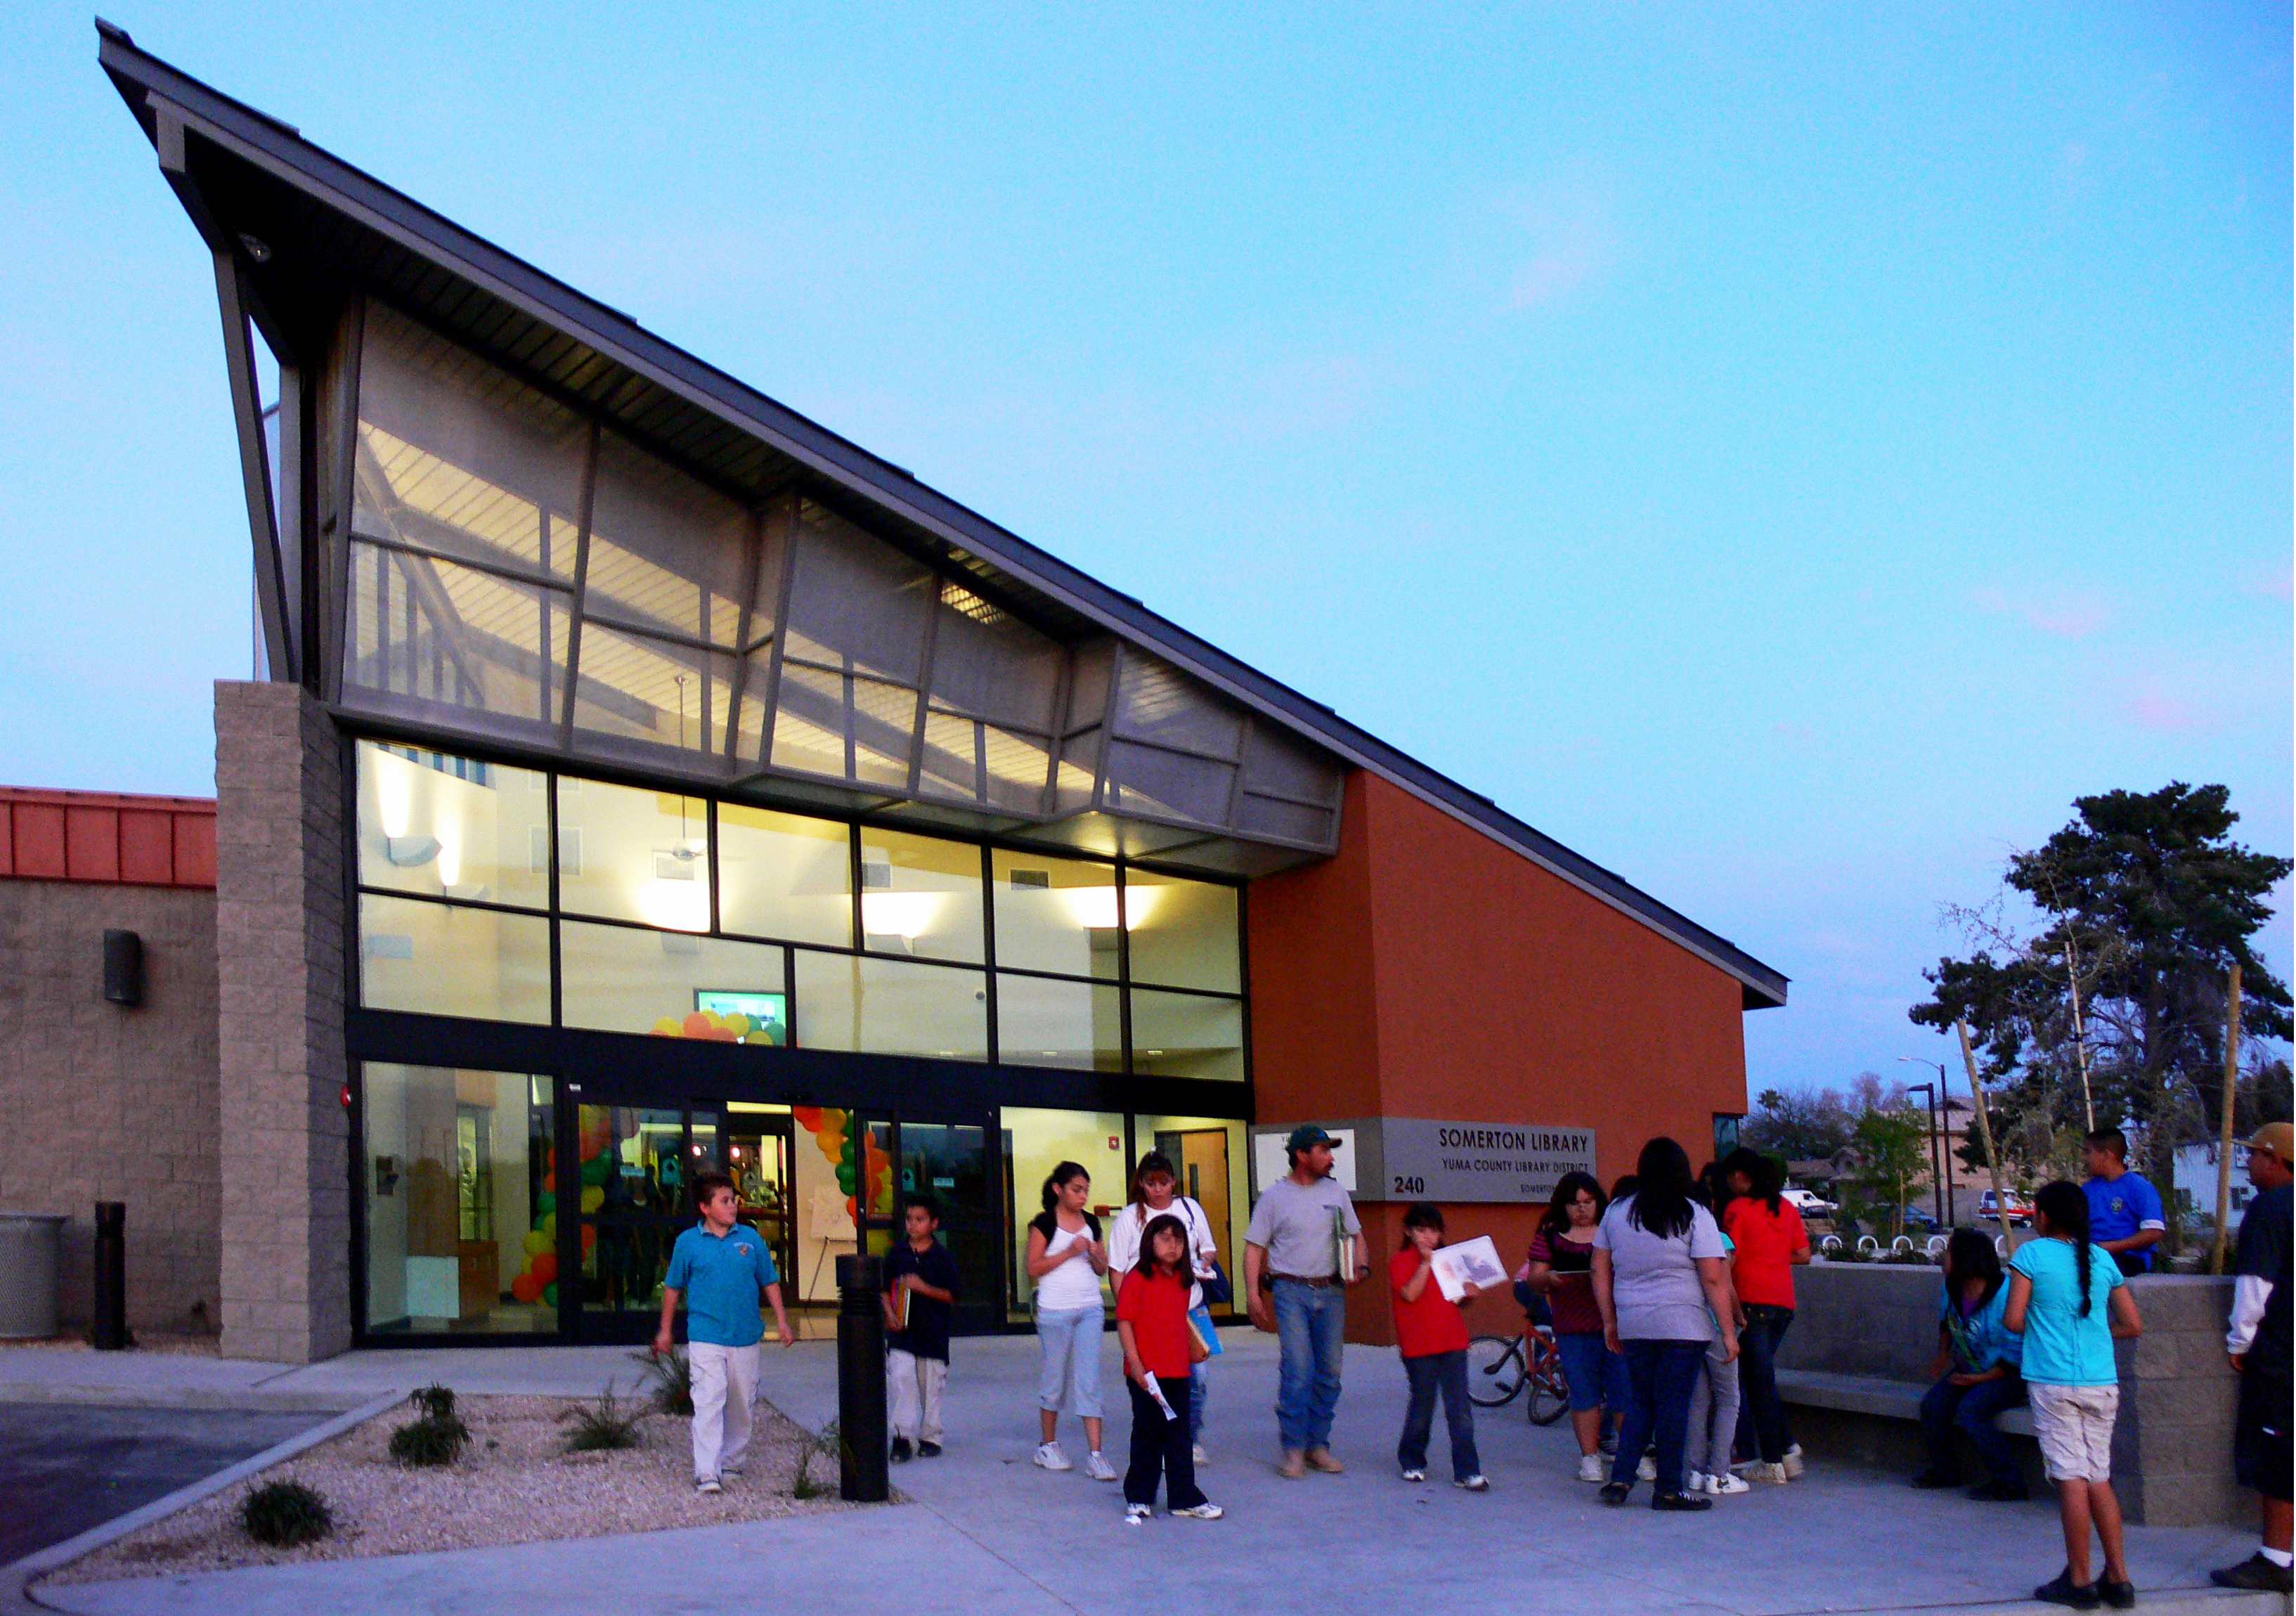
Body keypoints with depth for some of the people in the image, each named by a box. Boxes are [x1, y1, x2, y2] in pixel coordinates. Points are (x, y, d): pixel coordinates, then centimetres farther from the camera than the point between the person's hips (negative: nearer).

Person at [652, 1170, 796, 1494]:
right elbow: (673, 1288, 9)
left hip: (746, 1336, 3)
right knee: (709, 1402, -13)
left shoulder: (750, 1238, 5)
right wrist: (665, 1330, 12)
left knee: (741, 1403, 11)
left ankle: (731, 1461, 28)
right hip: (706, 1337, -3)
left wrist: (782, 1321, 7)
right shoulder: (688, 1242, 0)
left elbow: (769, 1282, 12)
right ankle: (706, 1471, -13)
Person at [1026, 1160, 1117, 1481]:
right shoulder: (1045, 1223, -3)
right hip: (1055, 1310, -3)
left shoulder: (1091, 1223, 11)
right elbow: (1033, 1267, -8)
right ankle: (1049, 1445, 24)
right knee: (1054, 1377, 7)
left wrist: (1095, 1256, -5)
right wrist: (1069, 1252, -15)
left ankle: (1095, 1454, -5)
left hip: (1090, 1308, 3)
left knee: (1089, 1381, -2)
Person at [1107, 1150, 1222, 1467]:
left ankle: (1191, 1441, 17)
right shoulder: (1129, 1217, 1)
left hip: (1190, 1308, 2)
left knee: (1196, 1376, -1)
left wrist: (1205, 1261, -2)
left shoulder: (1190, 1209, 8)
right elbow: (1117, 1269, 1)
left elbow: (1209, 1248, 21)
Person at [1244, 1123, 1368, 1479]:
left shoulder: (1335, 1192, 10)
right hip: (1291, 1292, -4)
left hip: (1331, 1291, 4)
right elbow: (1254, 1247, -1)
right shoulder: (1274, 1196, -1)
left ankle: (1318, 1445, 16)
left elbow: (1355, 1235, 19)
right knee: (1298, 1369, -13)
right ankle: (1293, 1449, -5)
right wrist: (1253, 1295, -10)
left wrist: (1361, 1266, -1)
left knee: (1329, 1370, 6)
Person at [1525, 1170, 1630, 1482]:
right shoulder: (1550, 1236, 8)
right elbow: (1533, 1280, 8)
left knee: (1624, 1392, -2)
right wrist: (1548, 1278, -14)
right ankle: (1590, 1458, 14)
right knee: (1583, 1394, 5)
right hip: (1573, 1328, 1)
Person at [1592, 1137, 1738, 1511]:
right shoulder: (1694, 1216, -6)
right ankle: (1668, 1491, 8)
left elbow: (1600, 1272, 11)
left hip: (1632, 1325, 4)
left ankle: (1620, 1479, 7)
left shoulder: (1616, 1211, 6)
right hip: (1683, 1325, -4)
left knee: (1642, 1402, 14)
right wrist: (1729, 1332, -4)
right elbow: (1714, 1279, -9)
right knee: (1673, 1406, 3)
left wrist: (1610, 1321, 18)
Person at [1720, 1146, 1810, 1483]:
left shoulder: (1738, 1208, -8)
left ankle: (1772, 1462, 2)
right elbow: (1803, 1255, 12)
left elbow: (1730, 1259, -12)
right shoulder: (1787, 1208, 10)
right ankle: (1788, 1447, 12)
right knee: (1762, 1377, 18)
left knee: (1759, 1381, 0)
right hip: (1784, 1302, 6)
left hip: (1752, 1300, -6)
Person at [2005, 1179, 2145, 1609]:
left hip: (2053, 1383, -4)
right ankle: (2118, 1579, 13)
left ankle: (2078, 1581, 4)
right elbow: (2132, 1325, 10)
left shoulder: (2032, 1254, -4)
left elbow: (2013, 1320, -9)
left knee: (2072, 1478, -2)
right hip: (2102, 1383, 5)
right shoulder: (2101, 1259, 8)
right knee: (2099, 1479, 12)